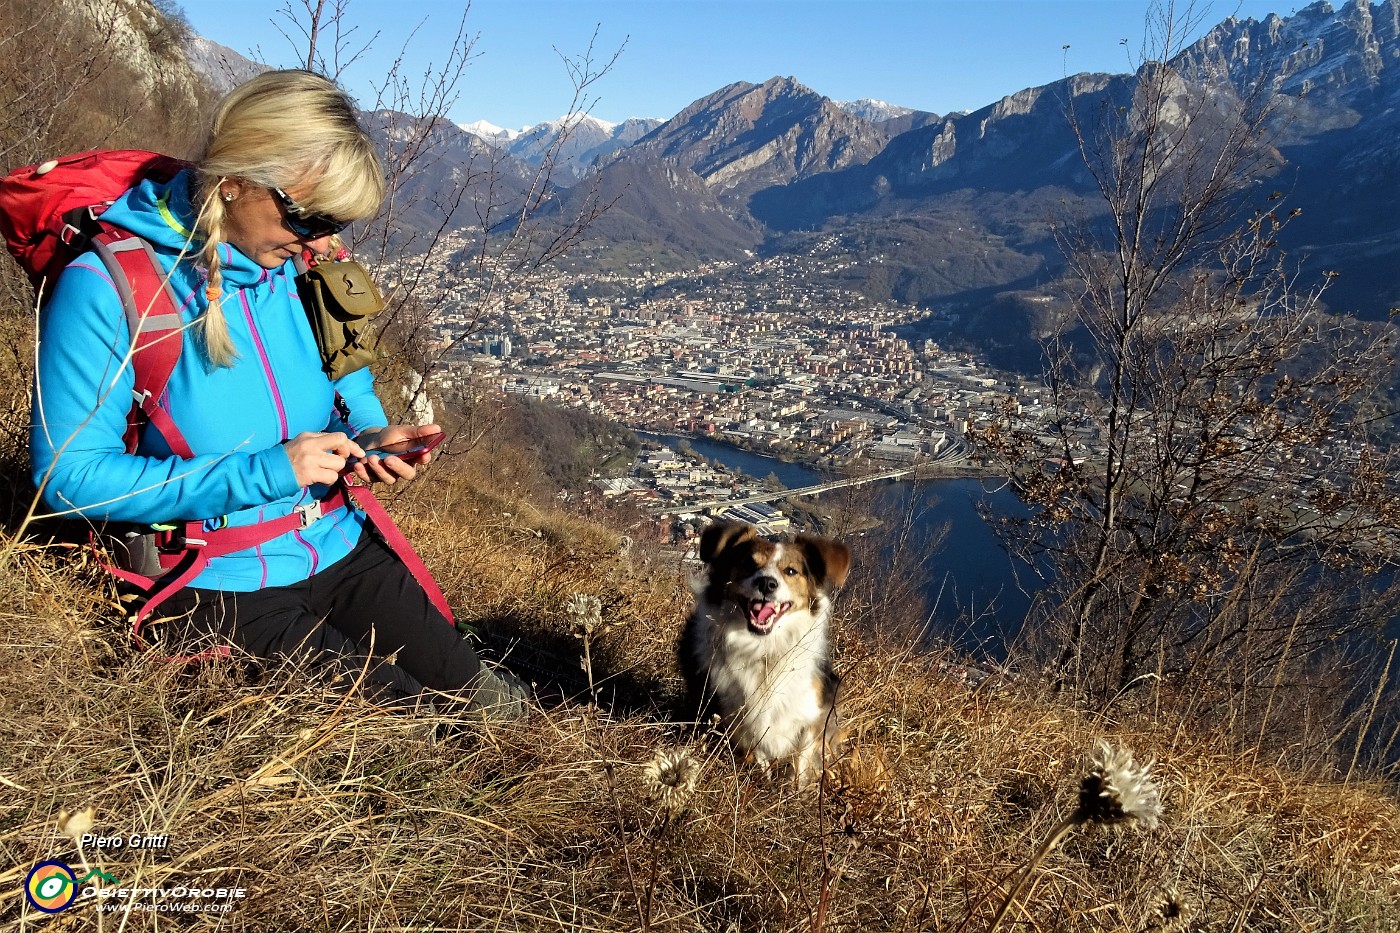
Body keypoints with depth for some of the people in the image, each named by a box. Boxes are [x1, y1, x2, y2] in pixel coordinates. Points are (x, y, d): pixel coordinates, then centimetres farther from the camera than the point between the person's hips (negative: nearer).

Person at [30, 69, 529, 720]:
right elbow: (69, 477, -16)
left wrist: (372, 439, -7)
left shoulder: (303, 267, 1)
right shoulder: (105, 287, -16)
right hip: (221, 587, -5)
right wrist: (262, 473, -23)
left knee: (502, 712, -2)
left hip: (342, 550, 5)